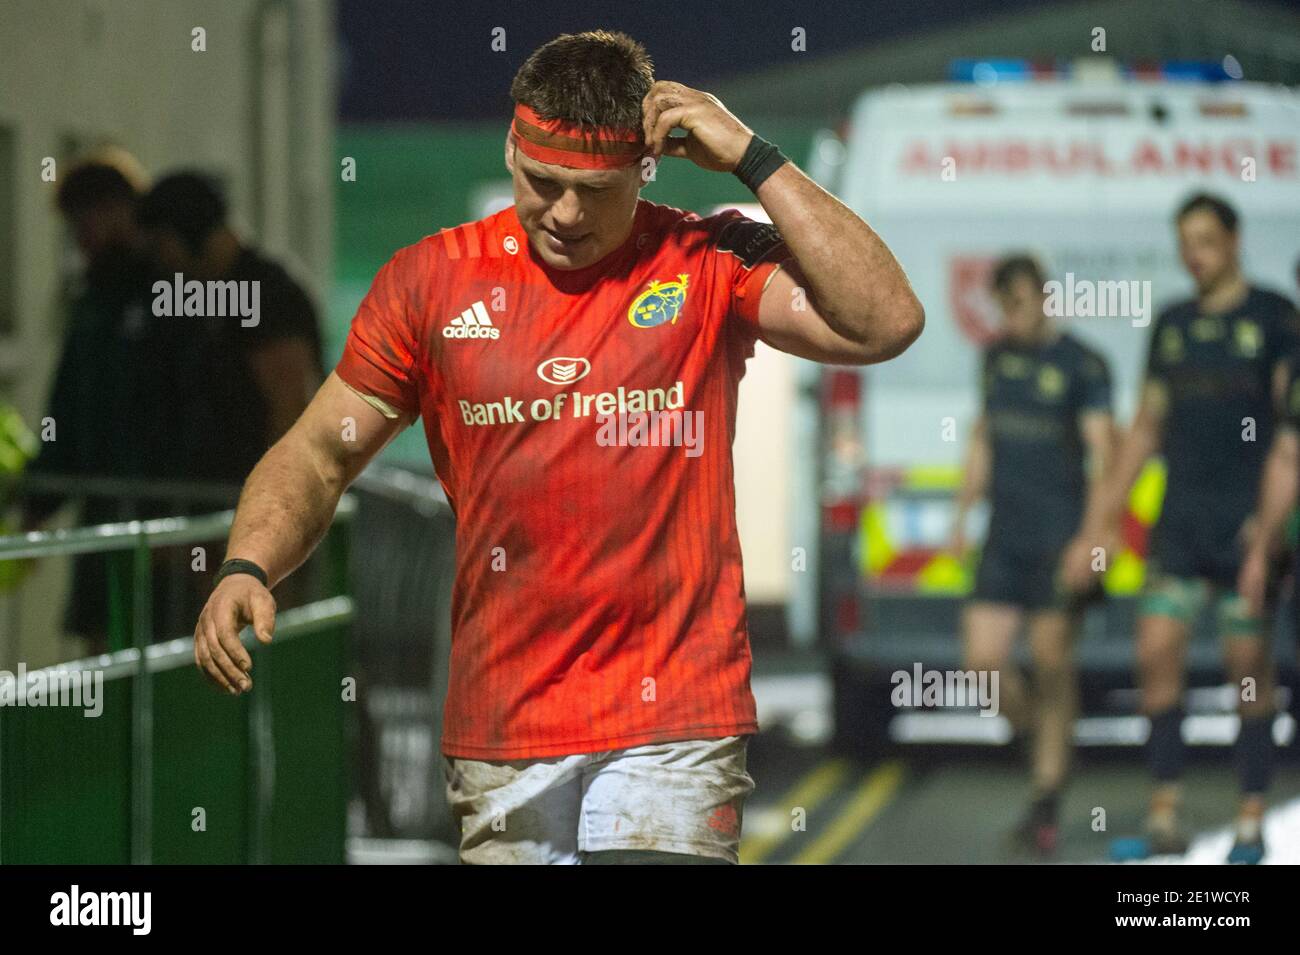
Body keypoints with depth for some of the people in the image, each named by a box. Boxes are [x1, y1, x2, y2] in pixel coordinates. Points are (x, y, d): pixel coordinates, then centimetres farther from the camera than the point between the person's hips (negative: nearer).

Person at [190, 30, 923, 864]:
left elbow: (887, 322, -13)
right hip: (498, 734, 3)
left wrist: (753, 159, -12)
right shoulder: (432, 280, 7)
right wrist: (246, 569, -8)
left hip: (673, 731, -2)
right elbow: (320, 453, 11)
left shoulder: (711, 266, 1)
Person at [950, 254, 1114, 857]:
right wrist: (962, 513, 19)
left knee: (1051, 661, -4)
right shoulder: (996, 357, 14)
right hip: (1005, 537, 5)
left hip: (1060, 537, -5)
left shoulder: (1081, 365, -6)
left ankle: (1047, 802, 4)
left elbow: (1103, 455, -11)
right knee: (983, 660, -4)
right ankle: (1042, 739, 23)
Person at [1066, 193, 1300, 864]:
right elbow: (1146, 426, 19)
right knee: (1157, 652, -3)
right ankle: (1164, 820, 1)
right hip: (1180, 520, 5)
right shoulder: (1171, 325, 14)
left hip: (1246, 523, -5)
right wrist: (1105, 519, 15)